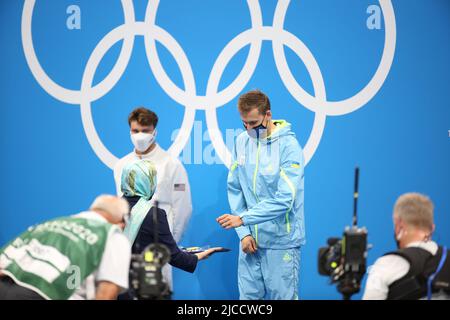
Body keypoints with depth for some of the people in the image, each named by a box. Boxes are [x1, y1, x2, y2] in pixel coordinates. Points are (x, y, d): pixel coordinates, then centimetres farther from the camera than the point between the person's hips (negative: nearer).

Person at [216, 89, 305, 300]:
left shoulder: (289, 146, -12)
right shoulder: (242, 142, 4)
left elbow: (284, 199, -19)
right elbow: (235, 189, 7)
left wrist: (243, 219, -22)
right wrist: (244, 233, -2)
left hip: (281, 242, -5)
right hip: (250, 240, 5)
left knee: (283, 296, 0)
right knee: (248, 296, 8)